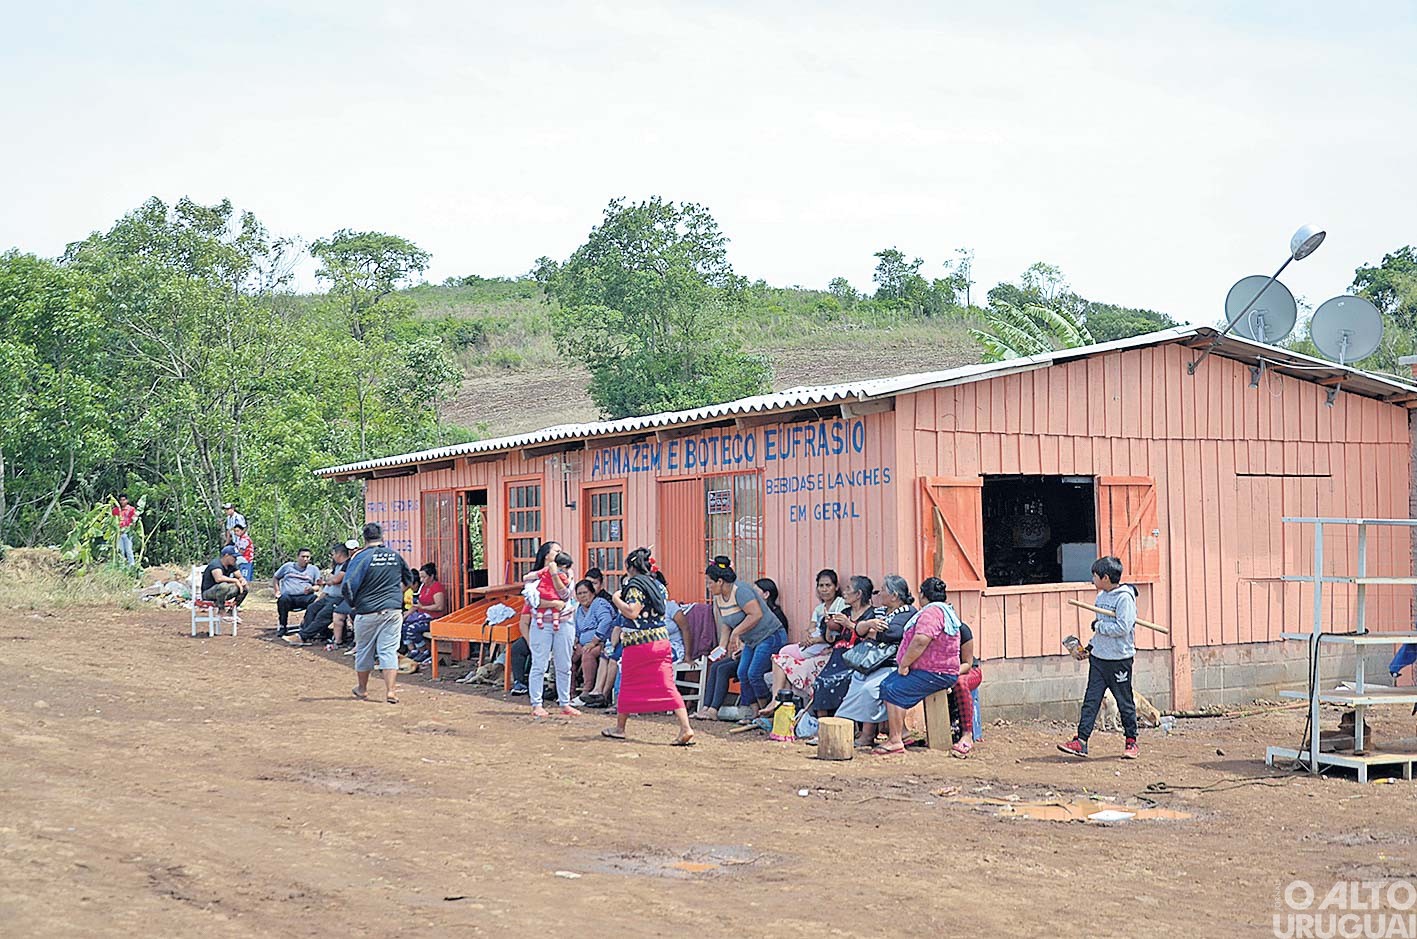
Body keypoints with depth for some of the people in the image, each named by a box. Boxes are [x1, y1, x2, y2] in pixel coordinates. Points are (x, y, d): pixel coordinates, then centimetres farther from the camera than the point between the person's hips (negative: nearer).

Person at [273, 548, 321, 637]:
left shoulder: (314, 569, 19)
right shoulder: (288, 566, 20)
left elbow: (317, 587, 12)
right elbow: (275, 578, 25)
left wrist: (312, 589, -11)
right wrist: (277, 591, 9)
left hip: (305, 597, 0)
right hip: (288, 596, 0)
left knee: (316, 599, -34)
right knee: (283, 599, -37)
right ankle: (282, 627, -25)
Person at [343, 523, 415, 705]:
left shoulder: (362, 557, -11)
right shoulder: (396, 556, 3)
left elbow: (347, 586, -16)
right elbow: (408, 579, 19)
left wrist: (353, 604, 0)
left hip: (368, 611, -2)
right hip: (393, 610, 2)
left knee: (364, 650, 14)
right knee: (389, 650, 2)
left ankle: (362, 689, 29)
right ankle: (390, 691, -8)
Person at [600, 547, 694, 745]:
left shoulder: (634, 585, -10)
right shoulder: (658, 585, 12)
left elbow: (632, 612, -22)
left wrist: (617, 599, -7)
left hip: (638, 643, -6)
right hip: (661, 640, 6)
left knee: (629, 686, 10)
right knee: (667, 686, 0)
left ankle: (619, 728, 24)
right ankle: (686, 728, -13)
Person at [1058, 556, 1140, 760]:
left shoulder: (1124, 598, -14)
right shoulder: (1101, 596, 12)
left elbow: (1122, 628, -23)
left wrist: (1098, 626, -13)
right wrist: (1090, 647, 16)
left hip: (1119, 659, -8)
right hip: (1098, 658, 8)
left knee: (1125, 702, 5)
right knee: (1091, 700, 1)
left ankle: (1131, 742, 18)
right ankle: (1081, 741, -2)